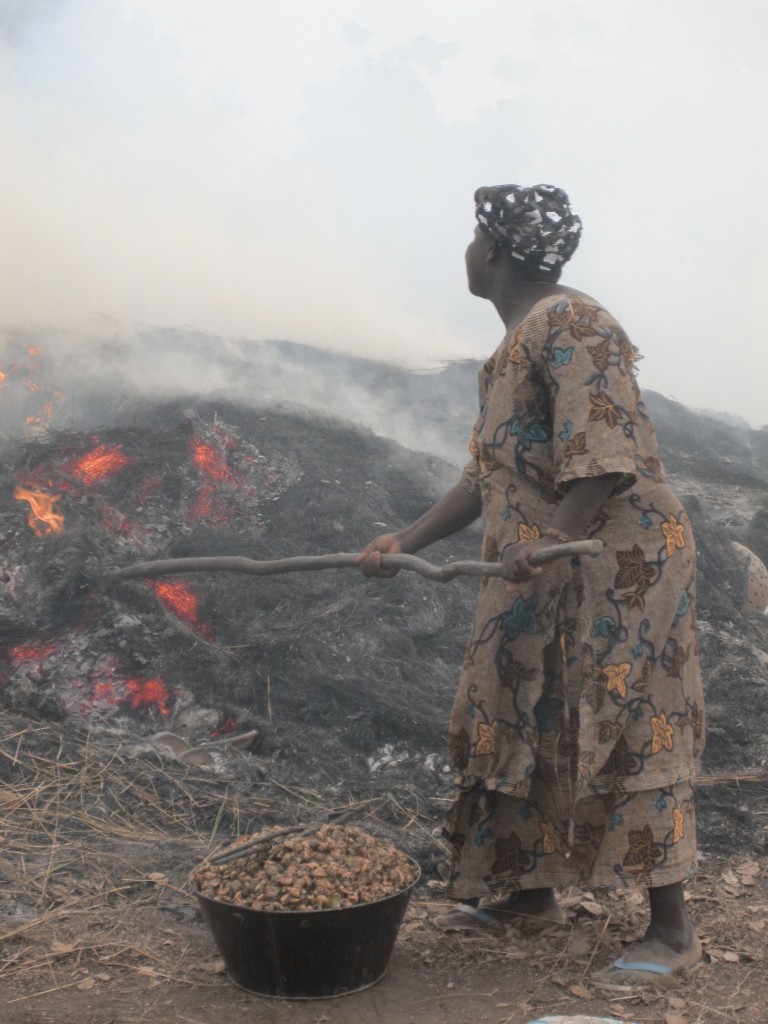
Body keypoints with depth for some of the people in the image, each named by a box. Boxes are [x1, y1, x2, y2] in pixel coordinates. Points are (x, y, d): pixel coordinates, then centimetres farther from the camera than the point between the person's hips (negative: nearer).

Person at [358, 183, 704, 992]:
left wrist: (551, 545, -32)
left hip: (618, 562, -10)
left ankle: (672, 931, 6)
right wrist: (406, 542, 12)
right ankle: (529, 888, 30)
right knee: (519, 722, 14)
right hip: (541, 574, 10)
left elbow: (605, 455, -24)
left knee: (624, 734, -6)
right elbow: (486, 477, 17)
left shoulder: (567, 324, -14)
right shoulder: (511, 349, 17)